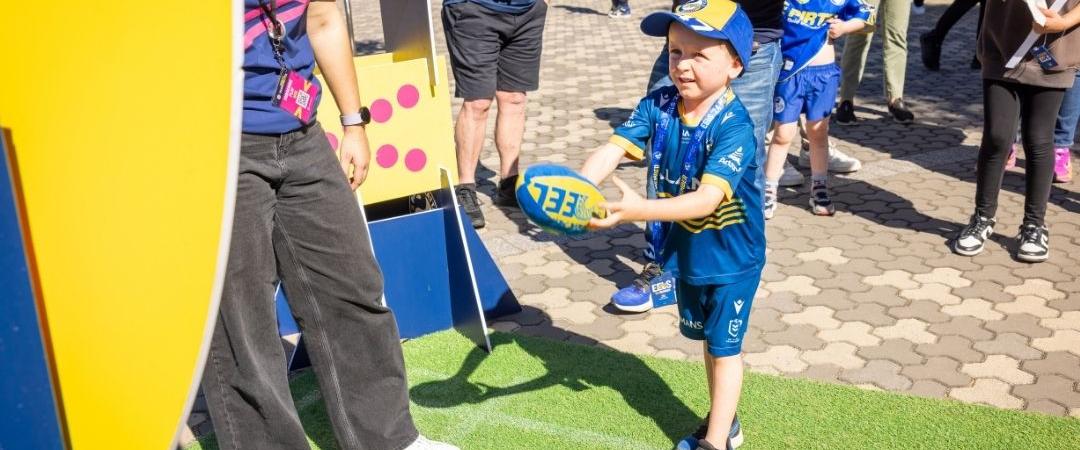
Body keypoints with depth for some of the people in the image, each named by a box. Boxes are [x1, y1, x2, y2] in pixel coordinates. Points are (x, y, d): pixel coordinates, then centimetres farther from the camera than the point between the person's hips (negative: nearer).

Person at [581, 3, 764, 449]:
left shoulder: (734, 126, -29)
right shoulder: (658, 105, -12)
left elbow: (707, 199, -38)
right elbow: (613, 147, -22)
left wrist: (637, 209, -51)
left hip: (730, 256, -6)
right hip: (684, 250, 6)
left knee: (723, 346, 9)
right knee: (708, 339, 22)